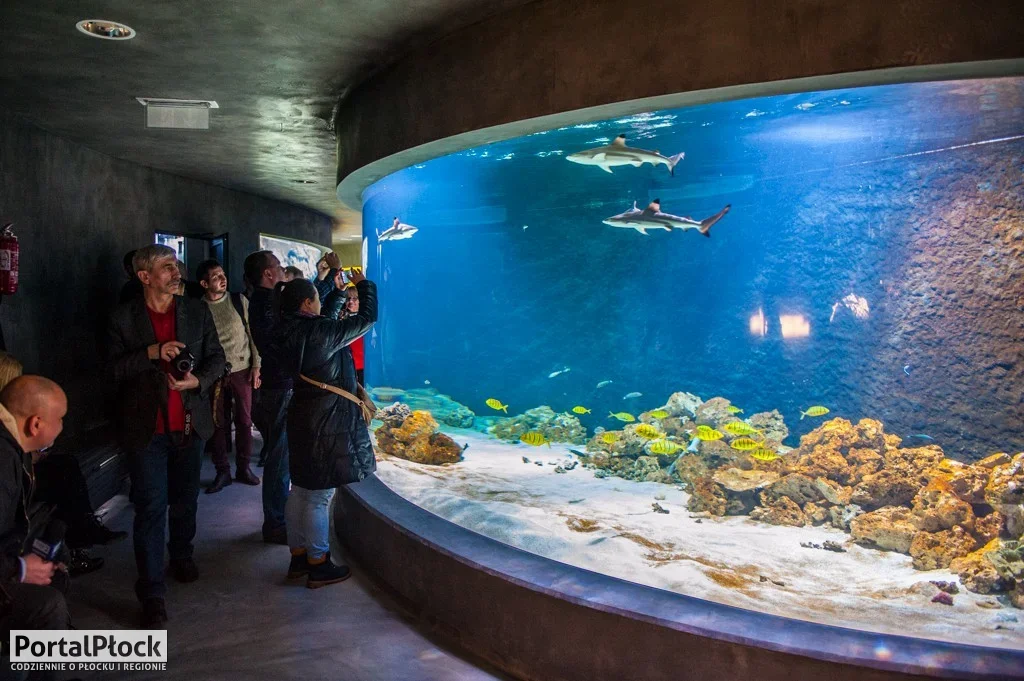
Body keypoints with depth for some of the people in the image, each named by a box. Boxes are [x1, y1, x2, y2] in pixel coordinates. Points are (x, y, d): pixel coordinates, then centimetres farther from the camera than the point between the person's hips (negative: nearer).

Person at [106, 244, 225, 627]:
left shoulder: (197, 312, 3)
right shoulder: (124, 319, -4)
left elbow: (217, 358, 5)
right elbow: (113, 368, -8)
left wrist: (198, 380, -14)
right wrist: (151, 353, -22)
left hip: (190, 424, 3)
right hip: (146, 428, -3)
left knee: (185, 500, 18)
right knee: (150, 508, -1)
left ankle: (181, 556, 41)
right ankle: (152, 592, 7)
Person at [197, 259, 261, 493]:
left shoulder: (239, 301, 0)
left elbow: (252, 334, 3)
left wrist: (256, 365, -2)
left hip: (242, 370, 1)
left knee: (244, 421, 7)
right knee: (218, 423, 5)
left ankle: (243, 467, 20)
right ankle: (222, 471, 16)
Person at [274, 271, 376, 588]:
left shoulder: (290, 332, 2)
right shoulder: (320, 332, -20)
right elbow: (367, 317, -12)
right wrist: (364, 285, 4)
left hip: (302, 418, 9)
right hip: (327, 423, -9)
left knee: (300, 490, 17)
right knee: (319, 497, 0)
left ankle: (298, 556, 29)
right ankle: (318, 566, 12)